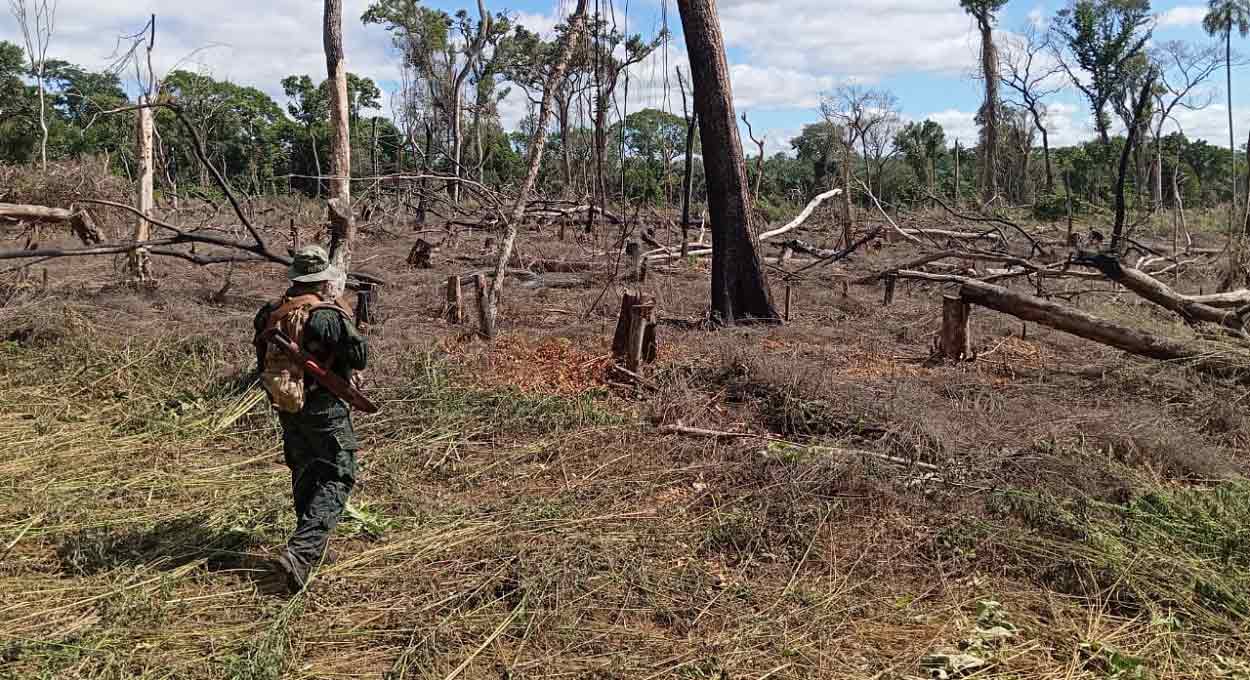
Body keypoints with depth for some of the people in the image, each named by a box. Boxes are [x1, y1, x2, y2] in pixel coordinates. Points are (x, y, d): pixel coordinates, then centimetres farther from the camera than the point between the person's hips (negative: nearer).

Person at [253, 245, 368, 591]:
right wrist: (352, 331, 3)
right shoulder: (328, 315, -18)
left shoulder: (270, 314, 3)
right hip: (324, 410, -7)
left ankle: (311, 548, 34)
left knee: (305, 476, 21)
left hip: (288, 410, 7)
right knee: (337, 479, 1)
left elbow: (262, 363, 12)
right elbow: (360, 356, -14)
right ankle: (300, 552, -13)